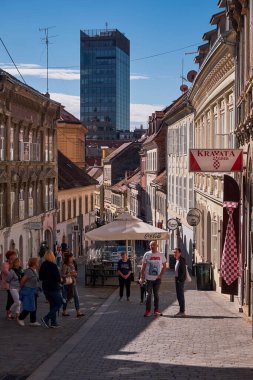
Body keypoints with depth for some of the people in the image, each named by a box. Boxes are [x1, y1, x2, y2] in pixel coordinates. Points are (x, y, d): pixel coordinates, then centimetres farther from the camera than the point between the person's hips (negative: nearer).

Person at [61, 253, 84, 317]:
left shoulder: (73, 265, 11)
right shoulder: (65, 266, -13)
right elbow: (62, 275, -19)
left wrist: (75, 274, -1)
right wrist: (70, 274, -22)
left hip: (73, 283, 7)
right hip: (67, 284, -7)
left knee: (76, 297, 2)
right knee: (66, 298, 2)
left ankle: (78, 312, 2)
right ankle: (64, 312, 16)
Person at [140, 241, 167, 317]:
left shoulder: (161, 255, 2)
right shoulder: (147, 254, -1)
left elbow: (164, 266, 7)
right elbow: (143, 267, 2)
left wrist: (161, 275, -6)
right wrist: (142, 277, -3)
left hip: (157, 279, 1)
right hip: (149, 278, -1)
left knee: (156, 294, 9)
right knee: (148, 295, 0)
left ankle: (156, 310, 16)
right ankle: (148, 311, 4)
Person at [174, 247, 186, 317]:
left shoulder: (182, 260, -13)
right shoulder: (177, 260, 16)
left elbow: (183, 271, -18)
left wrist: (180, 279, -20)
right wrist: (176, 279, 14)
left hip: (180, 280, -10)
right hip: (177, 279, 10)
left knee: (180, 296, -8)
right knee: (179, 296, 12)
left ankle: (182, 311, -5)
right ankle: (181, 311, 18)